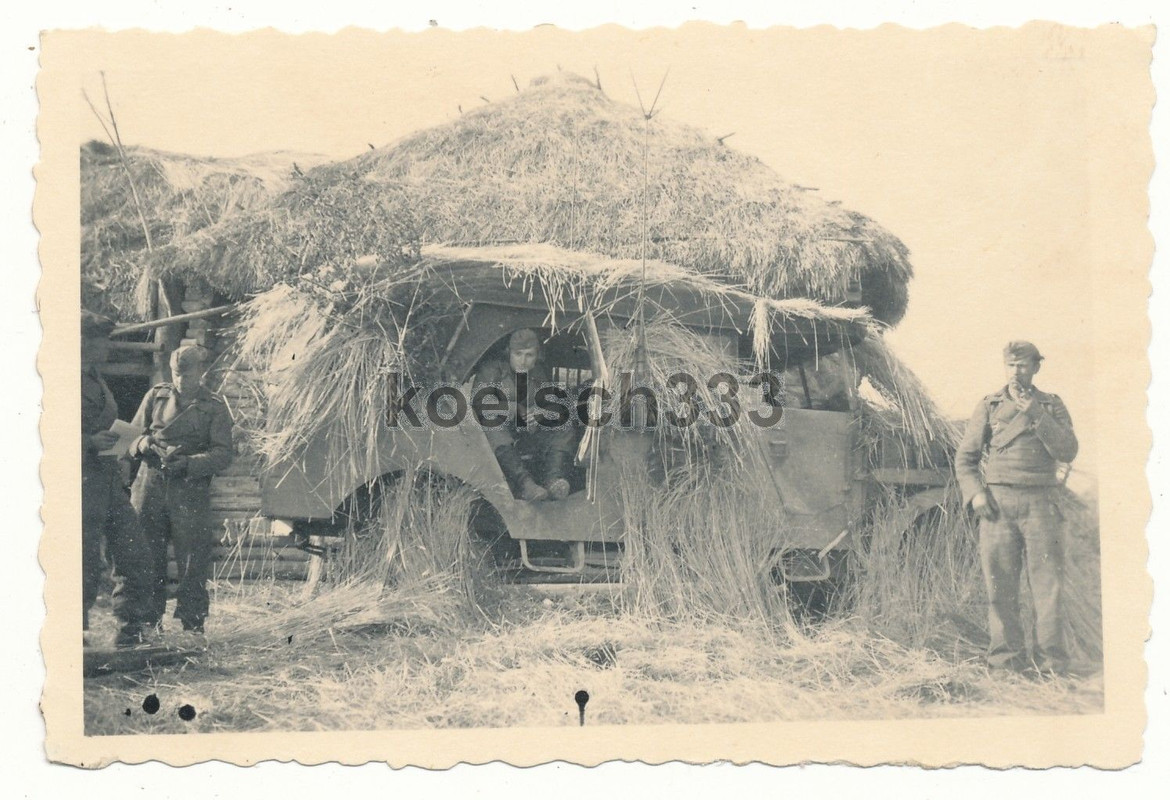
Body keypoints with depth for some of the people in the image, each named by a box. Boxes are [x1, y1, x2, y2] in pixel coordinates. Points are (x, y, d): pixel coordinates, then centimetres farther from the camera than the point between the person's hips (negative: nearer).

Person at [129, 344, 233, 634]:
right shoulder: (156, 396, 11)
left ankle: (192, 623, 9)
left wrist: (187, 463, -20)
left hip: (190, 493, -2)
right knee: (146, 555, 5)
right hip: (150, 487, 2)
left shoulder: (214, 408, 3)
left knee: (193, 557, -2)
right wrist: (142, 442, -10)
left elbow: (223, 454, -4)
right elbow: (133, 433, 14)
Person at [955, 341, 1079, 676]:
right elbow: (965, 457, 12)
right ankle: (1006, 655, 6)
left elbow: (1067, 452, -1)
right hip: (997, 500, 0)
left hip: (1040, 501, 0)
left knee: (1047, 580, -4)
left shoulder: (1051, 406, 12)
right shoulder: (989, 406, 11)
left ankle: (1050, 659, -1)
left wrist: (1036, 415, -9)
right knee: (1000, 582, -1)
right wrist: (975, 493, -3)